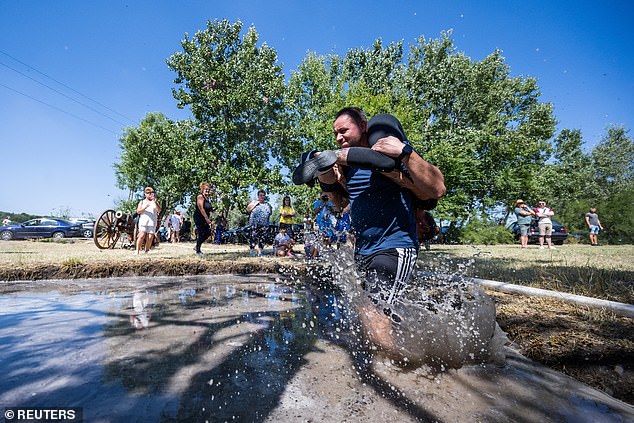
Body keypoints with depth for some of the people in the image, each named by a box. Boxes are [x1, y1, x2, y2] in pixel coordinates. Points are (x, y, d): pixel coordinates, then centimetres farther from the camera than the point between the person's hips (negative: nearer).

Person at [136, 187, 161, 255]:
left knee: (150, 238, -5)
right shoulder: (142, 202, 16)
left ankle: (146, 251, 5)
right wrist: (145, 207, -13)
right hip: (143, 221, -1)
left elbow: (159, 210, 0)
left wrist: (155, 202, -14)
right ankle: (137, 251, -7)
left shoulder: (155, 202, 17)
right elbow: (138, 211, 4)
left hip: (152, 222, 1)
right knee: (142, 235, -14)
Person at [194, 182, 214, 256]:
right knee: (201, 234, -7)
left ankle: (197, 247, 24)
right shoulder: (200, 197, -13)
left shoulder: (208, 198, 13)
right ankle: (198, 251, 5)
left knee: (208, 233, 7)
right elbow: (201, 208, -22)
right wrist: (207, 218, -27)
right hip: (199, 218, -9)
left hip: (205, 218, 9)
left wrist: (212, 209, 2)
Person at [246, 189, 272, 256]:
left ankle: (260, 252, 11)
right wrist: (255, 203, -7)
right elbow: (248, 209, -6)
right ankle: (252, 252, 2)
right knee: (253, 238, -7)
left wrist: (270, 209, 6)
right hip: (255, 224, -4)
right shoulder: (254, 202, 7)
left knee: (262, 238, 4)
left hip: (264, 225, 4)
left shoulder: (267, 204, 17)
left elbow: (270, 213, 25)